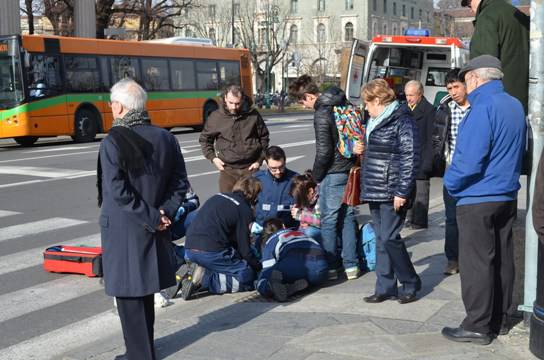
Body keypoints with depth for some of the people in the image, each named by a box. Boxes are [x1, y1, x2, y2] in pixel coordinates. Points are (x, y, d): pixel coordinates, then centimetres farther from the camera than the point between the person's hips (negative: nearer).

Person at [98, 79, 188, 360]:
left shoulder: (112, 142, -15)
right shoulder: (165, 138, 2)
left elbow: (117, 192, -20)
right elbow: (180, 182, 4)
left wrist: (152, 218, -14)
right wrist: (163, 213, -2)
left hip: (123, 230, -6)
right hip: (153, 230, 6)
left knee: (128, 292, 5)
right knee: (145, 288, 19)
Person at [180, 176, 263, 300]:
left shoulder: (217, 197, 20)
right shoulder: (245, 210, -1)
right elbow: (244, 248, -1)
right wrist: (259, 267, 17)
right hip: (212, 252, -8)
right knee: (249, 276, 1)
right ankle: (204, 279, -14)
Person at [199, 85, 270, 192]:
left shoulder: (253, 115, -1)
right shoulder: (216, 117, -3)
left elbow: (264, 137, 11)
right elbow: (204, 139, 11)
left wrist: (260, 160, 5)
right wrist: (212, 157, 0)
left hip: (250, 167, 0)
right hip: (227, 169, 0)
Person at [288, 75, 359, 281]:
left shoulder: (322, 115, -17)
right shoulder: (343, 104, 8)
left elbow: (324, 151, -18)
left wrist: (316, 175, -4)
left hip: (333, 173, -8)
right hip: (350, 169, 8)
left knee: (329, 220, 2)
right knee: (347, 217, 13)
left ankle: (330, 267, 8)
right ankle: (351, 265, 17)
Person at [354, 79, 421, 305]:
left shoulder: (402, 121, -12)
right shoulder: (376, 121, 16)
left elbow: (410, 159, -17)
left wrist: (402, 192, -19)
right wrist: (363, 150, 11)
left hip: (392, 193, -9)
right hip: (375, 192, 9)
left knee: (389, 238, -8)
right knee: (381, 239, 11)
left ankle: (411, 284, 10)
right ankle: (385, 288, 18)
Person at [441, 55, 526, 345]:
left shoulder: (483, 108, -19)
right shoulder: (515, 106, 10)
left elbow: (469, 160, -23)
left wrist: (451, 182, -8)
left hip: (477, 200, -9)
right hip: (507, 197, 9)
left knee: (476, 263, -2)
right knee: (502, 259, 14)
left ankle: (478, 326, 4)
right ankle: (501, 319, 24)